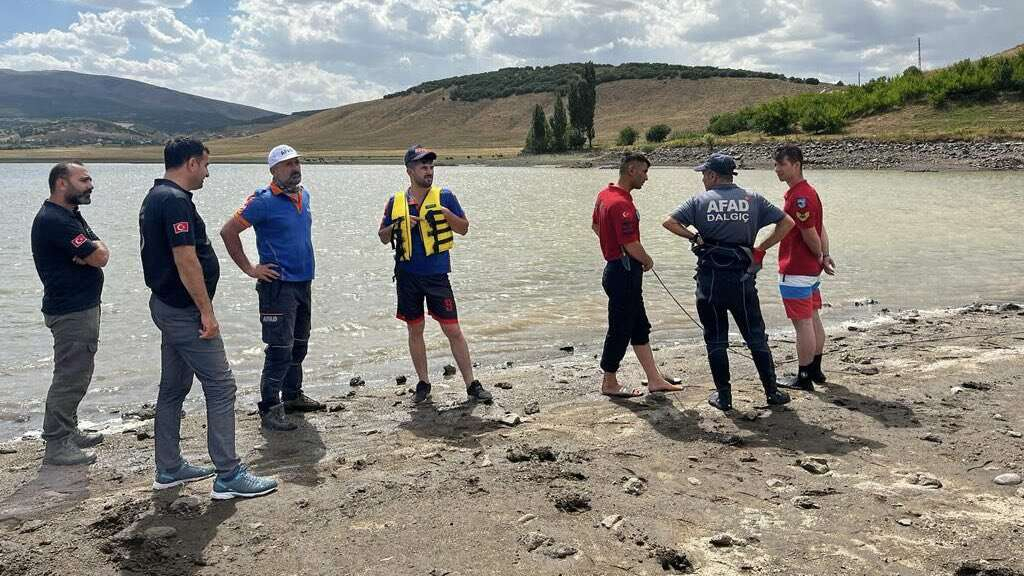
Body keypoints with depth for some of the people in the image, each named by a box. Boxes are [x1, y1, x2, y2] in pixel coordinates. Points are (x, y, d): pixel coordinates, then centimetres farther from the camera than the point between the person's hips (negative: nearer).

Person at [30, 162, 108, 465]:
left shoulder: (71, 215, 14)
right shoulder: (53, 220, -19)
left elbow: (101, 251, 7)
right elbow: (100, 257, -23)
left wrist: (91, 250, -14)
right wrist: (93, 250, -2)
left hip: (82, 307, 11)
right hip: (71, 312, -11)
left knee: (77, 373, 18)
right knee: (69, 377, -6)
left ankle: (68, 432, 28)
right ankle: (56, 445, 2)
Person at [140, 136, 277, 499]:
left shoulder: (155, 197, 15)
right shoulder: (176, 201, -18)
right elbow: (186, 260, -24)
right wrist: (207, 312, -21)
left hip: (167, 305, 11)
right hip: (185, 310, -11)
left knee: (174, 387, 16)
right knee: (220, 386, -7)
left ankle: (169, 469, 25)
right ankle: (228, 476, -4)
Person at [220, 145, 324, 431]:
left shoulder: (304, 194, 9)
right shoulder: (263, 201, -13)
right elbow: (228, 232, -13)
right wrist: (249, 269, -12)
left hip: (303, 282, 8)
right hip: (278, 285, -8)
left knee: (298, 345, 17)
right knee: (280, 349, -8)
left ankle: (292, 396, 31)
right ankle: (270, 410, -1)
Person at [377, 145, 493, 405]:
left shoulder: (444, 196, 0)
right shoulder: (396, 202, 6)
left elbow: (464, 228, 3)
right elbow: (383, 237, 13)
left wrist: (446, 213, -14)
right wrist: (397, 226, -8)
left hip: (437, 275, -2)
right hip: (407, 276, 3)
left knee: (453, 330, -4)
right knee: (415, 330, 10)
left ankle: (472, 385, 3)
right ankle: (423, 384, 23)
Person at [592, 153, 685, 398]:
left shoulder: (605, 194, 9)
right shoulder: (621, 204, -23)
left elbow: (595, 226, 24)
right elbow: (632, 246, -24)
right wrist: (648, 261, -5)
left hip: (614, 266, 10)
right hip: (625, 272, -10)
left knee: (640, 328, 15)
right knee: (620, 330, 2)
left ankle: (655, 379, 22)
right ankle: (609, 384, 15)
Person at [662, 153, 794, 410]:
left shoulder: (701, 201, 0)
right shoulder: (753, 200, 5)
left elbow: (669, 222, -8)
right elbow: (787, 223, 3)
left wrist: (695, 237, 1)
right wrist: (761, 248, 5)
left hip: (710, 279, -1)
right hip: (743, 278, 1)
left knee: (716, 341, 9)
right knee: (756, 337, 13)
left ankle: (723, 396, 13)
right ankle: (772, 391, 17)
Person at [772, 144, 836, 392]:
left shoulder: (800, 197, -21)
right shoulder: (808, 191, 14)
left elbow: (810, 234, -19)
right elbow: (821, 230, 15)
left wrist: (819, 257, -3)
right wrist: (825, 256, 6)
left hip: (796, 272, -11)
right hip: (811, 270, 11)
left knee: (802, 324, -3)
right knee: (813, 320, 17)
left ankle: (804, 378, 4)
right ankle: (815, 370, 28)